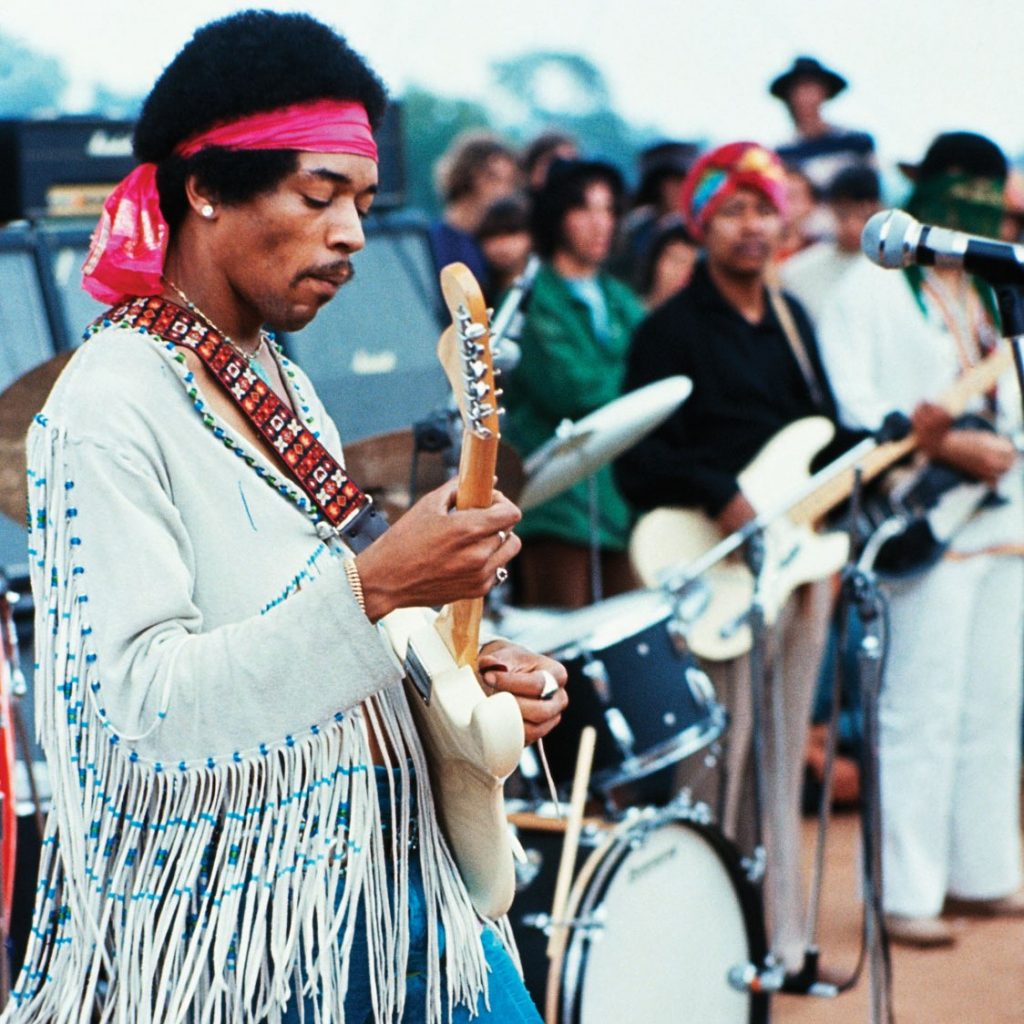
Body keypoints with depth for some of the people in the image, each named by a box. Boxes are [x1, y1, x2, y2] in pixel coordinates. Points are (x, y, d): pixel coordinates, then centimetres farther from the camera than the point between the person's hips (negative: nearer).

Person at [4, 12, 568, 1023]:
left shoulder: (284, 389, 11)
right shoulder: (111, 402, -15)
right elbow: (143, 704, -23)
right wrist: (371, 588, -31)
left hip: (374, 871, 8)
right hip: (227, 929, -8)